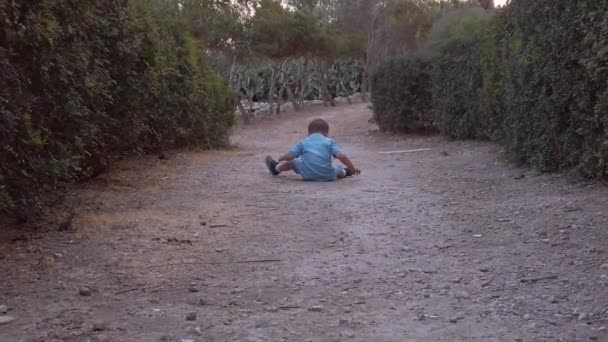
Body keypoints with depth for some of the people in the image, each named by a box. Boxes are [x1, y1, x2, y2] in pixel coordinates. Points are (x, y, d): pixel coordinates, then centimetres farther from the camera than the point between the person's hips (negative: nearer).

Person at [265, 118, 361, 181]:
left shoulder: (303, 142, 10)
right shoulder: (330, 142, 7)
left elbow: (289, 156, 7)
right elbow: (342, 156, -6)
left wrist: (281, 159, 28)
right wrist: (353, 169, 3)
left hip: (308, 175, 1)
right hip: (328, 175, -1)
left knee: (294, 162, 29)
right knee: (337, 168, 32)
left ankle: (276, 168, 51)